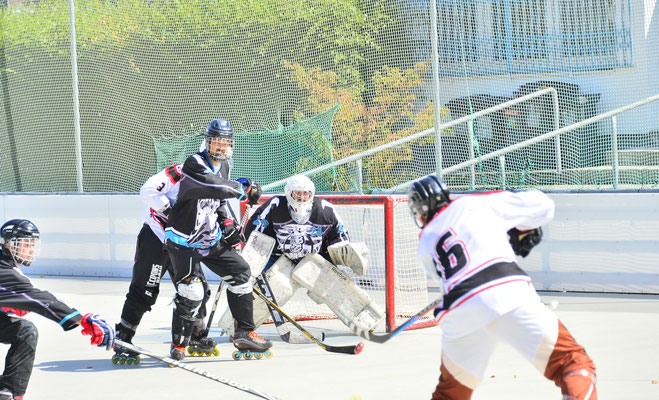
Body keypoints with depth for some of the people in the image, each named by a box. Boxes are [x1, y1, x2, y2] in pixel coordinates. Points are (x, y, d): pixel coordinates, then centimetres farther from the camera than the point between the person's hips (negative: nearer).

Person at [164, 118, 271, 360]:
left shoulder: (224, 166, 8)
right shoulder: (194, 164, -19)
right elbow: (217, 187, -33)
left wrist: (226, 223, 7)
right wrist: (246, 188, -19)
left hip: (211, 240, 8)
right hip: (184, 240, -8)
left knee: (240, 273, 7)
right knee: (193, 289, -20)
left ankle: (244, 333, 16)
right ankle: (179, 343, -5)